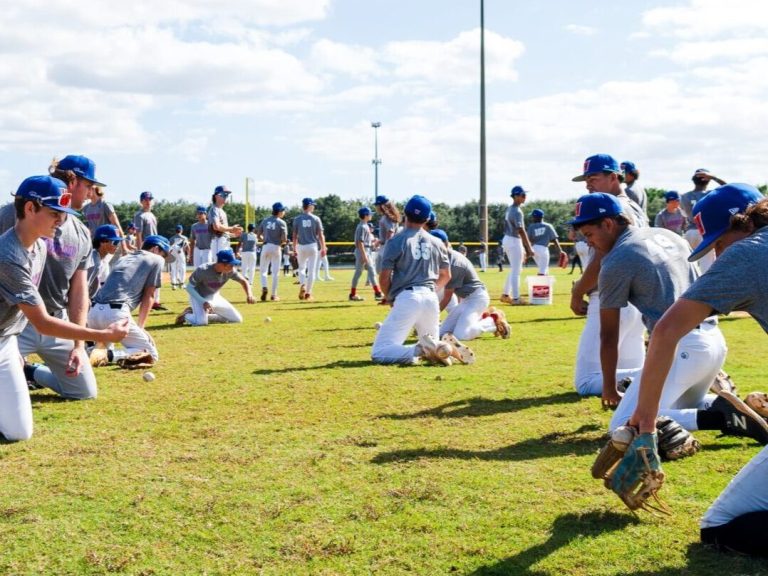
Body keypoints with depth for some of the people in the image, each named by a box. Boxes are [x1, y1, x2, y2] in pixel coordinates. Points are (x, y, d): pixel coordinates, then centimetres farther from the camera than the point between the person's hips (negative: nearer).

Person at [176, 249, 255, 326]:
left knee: (237, 319, 1)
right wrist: (203, 302, -35)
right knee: (201, 322, -32)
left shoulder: (230, 271, -18)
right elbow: (189, 287, -24)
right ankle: (187, 315, 4)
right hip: (198, 297, -6)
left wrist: (249, 295, -25)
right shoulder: (203, 270, -31)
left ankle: (205, 316, 10)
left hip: (214, 298, 6)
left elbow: (243, 281, -5)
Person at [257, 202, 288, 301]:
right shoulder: (281, 223, -6)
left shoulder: (265, 220, 7)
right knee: (275, 272, 5)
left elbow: (259, 234, 8)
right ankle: (274, 294, 6)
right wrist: (281, 243, 8)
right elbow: (284, 239, -12)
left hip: (265, 247, 3)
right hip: (276, 247, -3)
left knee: (263, 270, 12)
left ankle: (264, 288, -12)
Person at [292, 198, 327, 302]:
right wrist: (323, 248, 4)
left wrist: (294, 249, 9)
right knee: (311, 270, 5)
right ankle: (308, 293, 4)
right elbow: (320, 235, -4)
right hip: (312, 246, -1)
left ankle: (302, 285, -10)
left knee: (301, 268, 16)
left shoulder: (297, 219, 0)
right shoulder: (316, 219, -3)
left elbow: (295, 236, 1)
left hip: (301, 246, 1)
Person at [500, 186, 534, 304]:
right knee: (516, 271, -5)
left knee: (514, 269, 18)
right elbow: (521, 231, -24)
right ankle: (515, 298, -3)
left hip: (507, 240, 10)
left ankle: (505, 295, 21)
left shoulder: (510, 209, 12)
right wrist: (529, 248, -25)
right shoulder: (517, 211, -18)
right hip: (514, 241, -10)